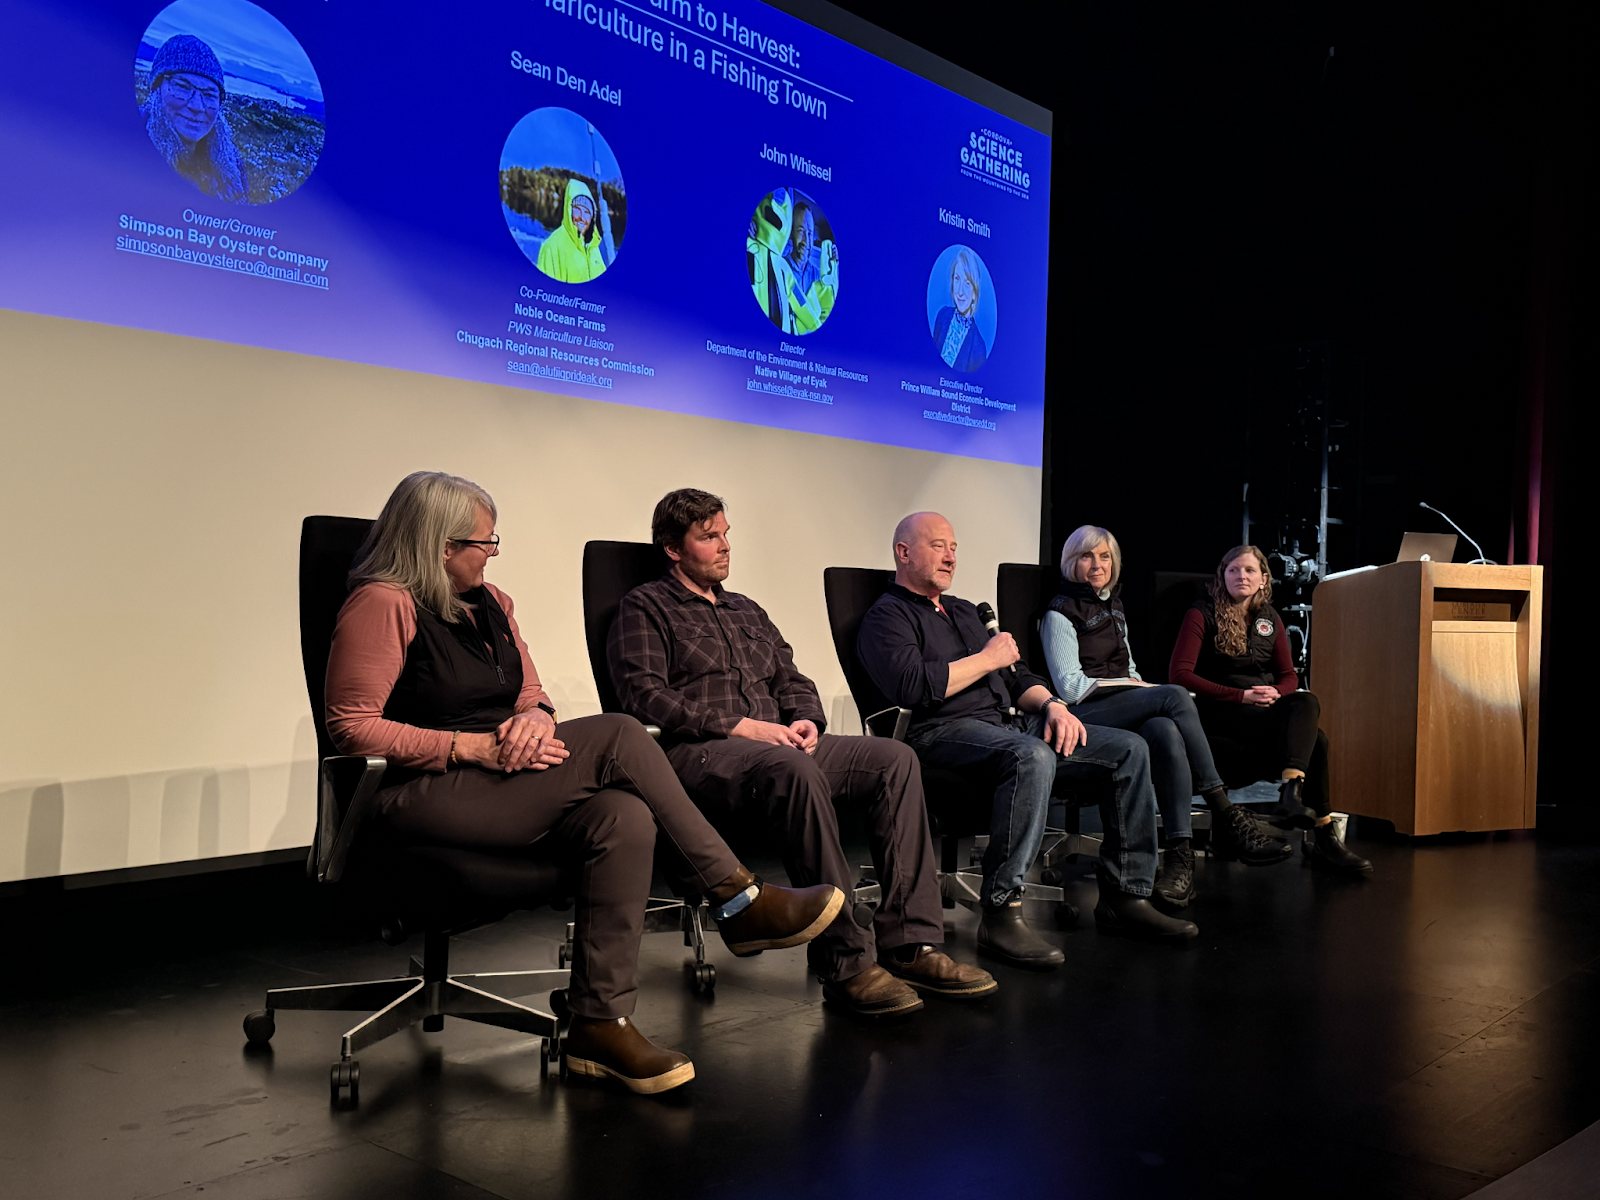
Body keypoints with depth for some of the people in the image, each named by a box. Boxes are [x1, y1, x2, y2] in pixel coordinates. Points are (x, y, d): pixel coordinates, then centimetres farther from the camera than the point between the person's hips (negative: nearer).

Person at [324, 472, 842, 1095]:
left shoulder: (490, 602, 18)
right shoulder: (382, 604, -7)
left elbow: (532, 695, 20)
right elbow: (352, 727, -13)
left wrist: (535, 721, -7)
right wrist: (473, 746, -19)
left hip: (505, 781, 8)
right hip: (428, 797, -8)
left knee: (623, 817, -25)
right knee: (617, 737, -24)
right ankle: (738, 901, -16)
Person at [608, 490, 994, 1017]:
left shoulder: (747, 611, 29)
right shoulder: (645, 607, 7)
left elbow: (793, 681, 27)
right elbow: (645, 696, -8)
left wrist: (806, 720, 2)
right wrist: (741, 726, -15)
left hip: (777, 747, 7)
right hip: (695, 755, -7)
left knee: (894, 759, -15)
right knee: (794, 770, -39)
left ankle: (909, 944, -21)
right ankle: (846, 963, -35)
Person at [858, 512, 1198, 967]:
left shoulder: (964, 612, 29)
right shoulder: (887, 617, 2)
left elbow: (1015, 675, 28)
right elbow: (913, 685, -17)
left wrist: (1052, 703, 6)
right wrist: (987, 659, -6)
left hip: (1004, 725, 9)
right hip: (943, 731, -9)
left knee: (1129, 749, -2)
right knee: (1033, 756, -40)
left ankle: (1124, 896, -1)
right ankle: (1001, 913, -37)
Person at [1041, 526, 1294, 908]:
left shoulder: (1113, 608, 26)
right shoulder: (1061, 614, 2)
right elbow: (1070, 687, -7)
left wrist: (1143, 687, 3)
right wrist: (1135, 686, -8)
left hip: (1125, 711, 6)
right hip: (1084, 718, -6)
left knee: (1166, 733, -34)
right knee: (1175, 695, -32)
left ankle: (1180, 853, -42)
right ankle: (1225, 818, -34)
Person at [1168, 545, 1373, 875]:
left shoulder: (1270, 618, 17)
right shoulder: (1202, 615, -1)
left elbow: (1289, 674, 18)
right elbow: (1179, 674, -11)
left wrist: (1276, 693, -8)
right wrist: (1241, 696, -18)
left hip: (1266, 709, 6)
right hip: (1221, 713, -6)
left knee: (1306, 702, -30)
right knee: (1312, 738, -29)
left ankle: (1291, 792, -42)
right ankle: (1323, 836, -33)